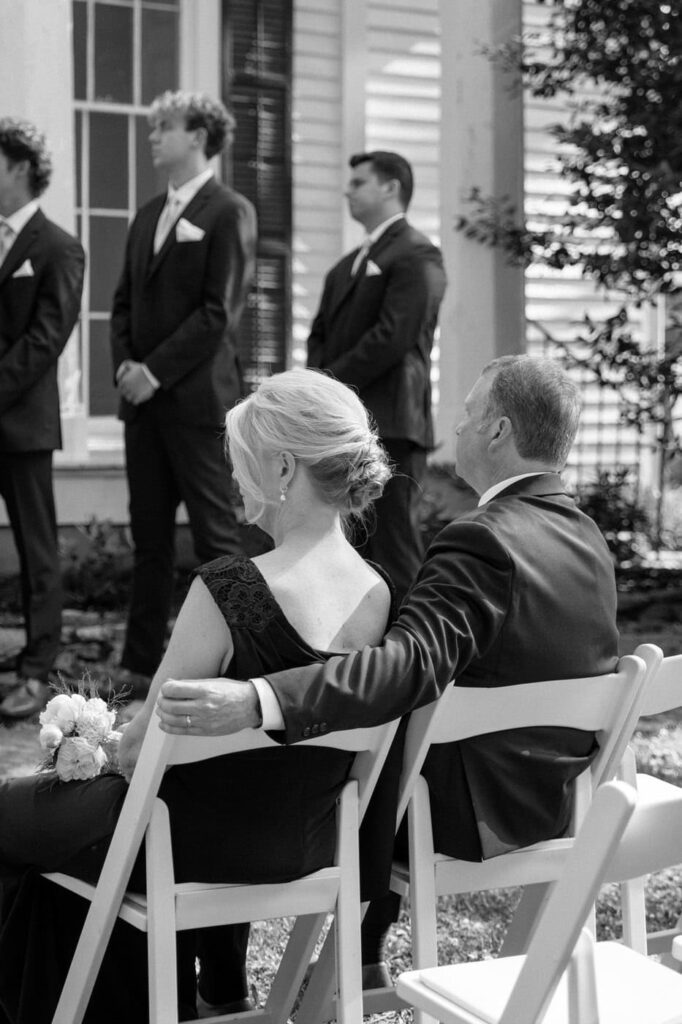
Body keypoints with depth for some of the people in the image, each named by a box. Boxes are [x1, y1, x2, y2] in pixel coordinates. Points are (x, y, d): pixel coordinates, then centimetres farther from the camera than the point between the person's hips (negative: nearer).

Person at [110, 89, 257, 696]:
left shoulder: (229, 213, -4)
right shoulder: (148, 216, 18)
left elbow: (219, 311, -12)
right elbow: (125, 302, 18)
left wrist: (156, 370, -14)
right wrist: (124, 363, 0)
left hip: (198, 397, -7)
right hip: (144, 396, 7)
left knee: (216, 534, -3)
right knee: (149, 534, 9)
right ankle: (142, 666, 15)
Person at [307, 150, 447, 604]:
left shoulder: (416, 255, -5)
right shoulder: (346, 265, 24)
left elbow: (392, 337, -15)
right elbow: (321, 333, 20)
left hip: (390, 424, -8)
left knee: (394, 547, -7)